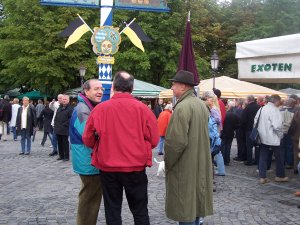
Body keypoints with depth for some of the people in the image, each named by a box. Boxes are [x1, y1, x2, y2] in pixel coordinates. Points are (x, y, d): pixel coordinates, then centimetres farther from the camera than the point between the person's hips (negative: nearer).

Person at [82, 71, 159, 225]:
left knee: (112, 212, 13)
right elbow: (153, 139, -4)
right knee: (140, 212, 14)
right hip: (136, 168, 0)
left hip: (108, 168, 0)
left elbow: (88, 140, -1)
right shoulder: (142, 108, -9)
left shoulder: (100, 109, -8)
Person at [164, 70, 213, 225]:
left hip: (184, 167, -9)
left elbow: (176, 141, -24)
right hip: (200, 164, 9)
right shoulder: (201, 104, 9)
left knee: (185, 209, 0)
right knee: (195, 203, 18)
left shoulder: (182, 107, -19)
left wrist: (167, 162, -10)